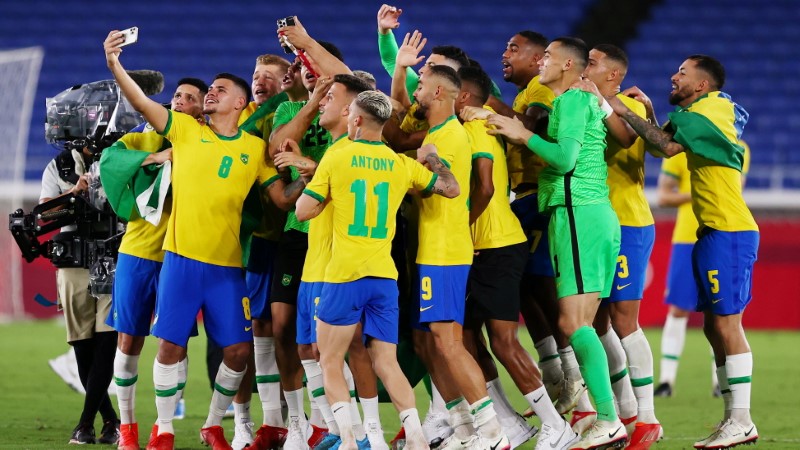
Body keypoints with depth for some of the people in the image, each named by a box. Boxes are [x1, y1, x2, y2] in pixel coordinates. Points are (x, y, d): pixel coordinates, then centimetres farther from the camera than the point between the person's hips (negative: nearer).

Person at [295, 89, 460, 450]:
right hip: (385, 276, 4)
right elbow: (451, 189, 16)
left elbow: (303, 211, -2)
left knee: (330, 363, 6)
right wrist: (432, 159, 31)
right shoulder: (402, 165, 7)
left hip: (344, 275, -4)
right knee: (386, 362, 9)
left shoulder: (336, 159, -3)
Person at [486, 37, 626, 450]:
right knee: (579, 324, 8)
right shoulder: (584, 101, 22)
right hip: (595, 214, 10)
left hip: (578, 214, -10)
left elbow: (565, 158, -18)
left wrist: (524, 135, -8)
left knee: (572, 322, -15)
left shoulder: (573, 99, -7)